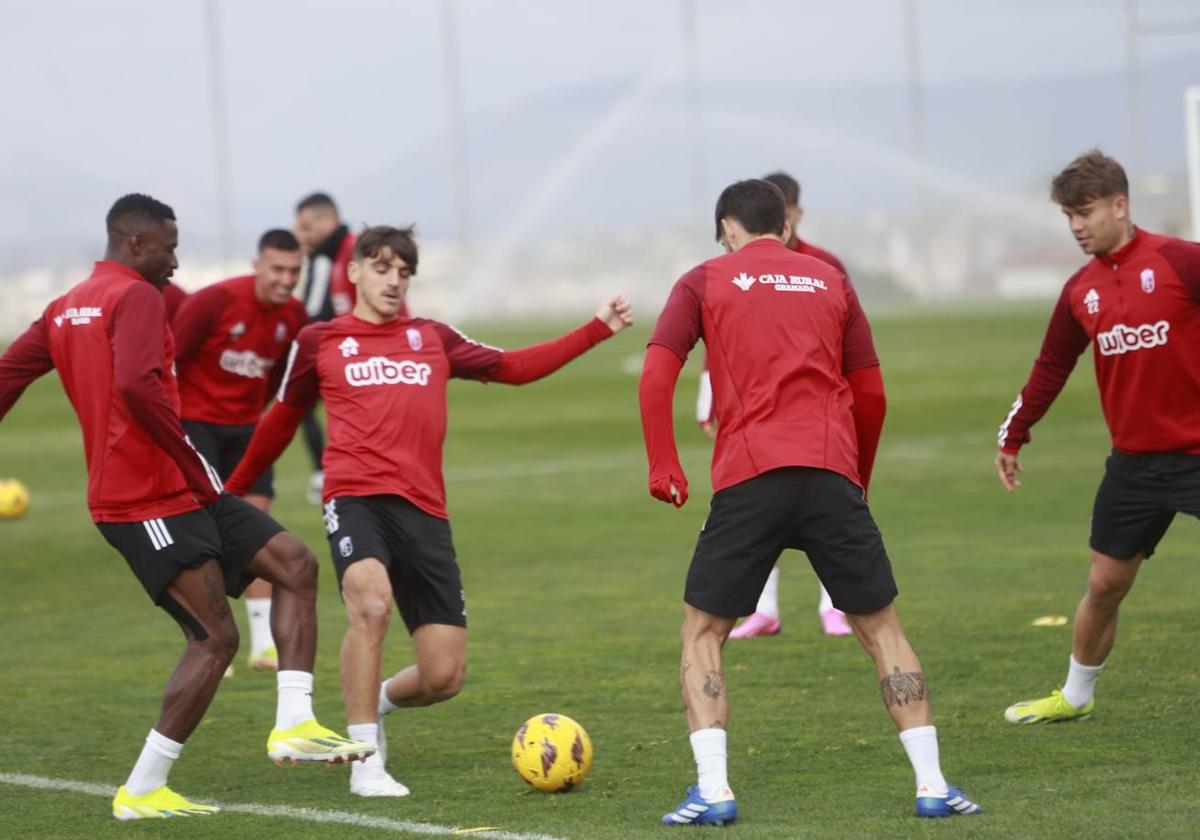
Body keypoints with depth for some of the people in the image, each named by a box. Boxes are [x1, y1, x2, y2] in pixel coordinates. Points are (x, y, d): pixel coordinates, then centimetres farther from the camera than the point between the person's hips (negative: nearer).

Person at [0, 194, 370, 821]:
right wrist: (194, 465, -19)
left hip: (177, 491, 10)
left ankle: (293, 723, -3)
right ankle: (141, 792, -3)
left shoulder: (65, 309, 16)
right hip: (150, 502, -10)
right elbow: (137, 386, -27)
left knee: (295, 564, 5)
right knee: (216, 638, -8)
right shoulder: (136, 297, -11)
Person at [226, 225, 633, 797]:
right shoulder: (319, 342, 11)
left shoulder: (432, 338, 18)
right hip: (356, 497, -3)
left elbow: (513, 367, 21)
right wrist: (231, 492, 30)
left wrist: (598, 330, 17)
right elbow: (282, 422, 23)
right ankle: (365, 763, -20)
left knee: (444, 676, -4)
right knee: (370, 604, -33)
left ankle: (376, 703, 32)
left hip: (423, 510, 3)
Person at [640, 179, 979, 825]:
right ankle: (932, 785, 3)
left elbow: (656, 377, -1)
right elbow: (870, 393, 19)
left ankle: (712, 790, -4)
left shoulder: (705, 281, 12)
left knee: (702, 632, 11)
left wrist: (662, 465, 6)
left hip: (747, 480, -2)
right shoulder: (830, 281, 19)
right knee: (881, 629, 12)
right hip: (831, 472, 2)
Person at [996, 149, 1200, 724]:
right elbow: (1051, 368, 18)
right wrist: (1012, 437, 22)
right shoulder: (1081, 290, 8)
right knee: (1105, 584, 13)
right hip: (1133, 461, 5)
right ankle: (1075, 695, 32)